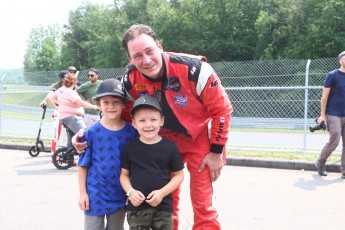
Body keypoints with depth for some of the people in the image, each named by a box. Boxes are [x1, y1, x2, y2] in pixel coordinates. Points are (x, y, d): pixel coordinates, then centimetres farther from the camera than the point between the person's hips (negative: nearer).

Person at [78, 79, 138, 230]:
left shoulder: (131, 132, -5)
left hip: (120, 194, 2)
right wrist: (82, 192, -4)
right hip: (95, 194, -2)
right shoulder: (91, 133, -9)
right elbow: (83, 165, -4)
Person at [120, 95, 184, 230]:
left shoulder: (170, 147, -5)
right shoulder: (130, 147, -2)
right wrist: (130, 192, -12)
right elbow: (124, 174, 6)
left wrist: (162, 193, -12)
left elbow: (178, 175, 0)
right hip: (136, 206, 1)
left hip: (163, 206, 0)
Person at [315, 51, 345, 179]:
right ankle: (320, 163, 12)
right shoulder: (332, 75, -3)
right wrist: (322, 115, -8)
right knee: (334, 141, -9)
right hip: (333, 114, -5)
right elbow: (325, 96, -4)